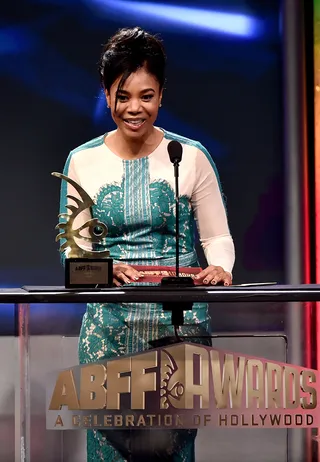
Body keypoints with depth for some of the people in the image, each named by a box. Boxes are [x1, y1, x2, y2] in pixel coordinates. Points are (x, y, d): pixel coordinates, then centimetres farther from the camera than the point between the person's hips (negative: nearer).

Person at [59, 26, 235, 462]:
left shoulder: (192, 156, 2)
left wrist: (219, 268, -18)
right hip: (109, 320, 1)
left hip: (179, 317, -1)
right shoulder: (83, 161, 6)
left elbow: (218, 237, 4)